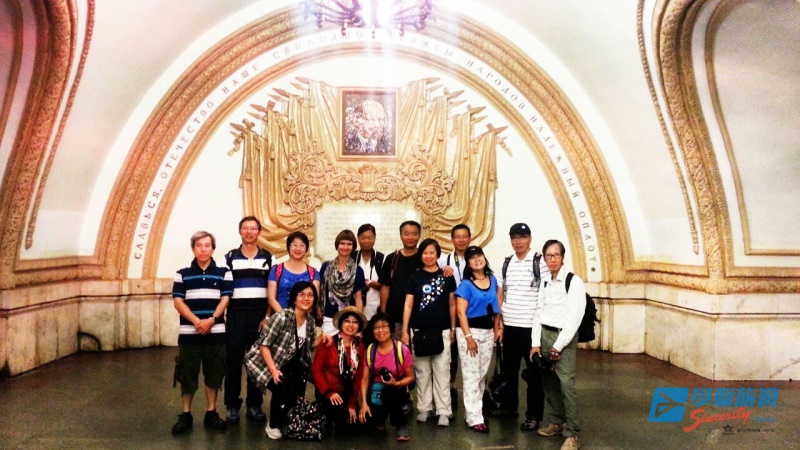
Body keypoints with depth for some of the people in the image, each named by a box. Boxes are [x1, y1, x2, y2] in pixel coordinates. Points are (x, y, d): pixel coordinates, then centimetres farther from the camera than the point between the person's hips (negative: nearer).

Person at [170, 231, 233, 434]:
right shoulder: (182, 273, 6)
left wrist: (211, 320, -16)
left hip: (216, 332, 0)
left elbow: (225, 299, -1)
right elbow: (178, 301, -1)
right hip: (189, 332, 0)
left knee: (214, 372, 6)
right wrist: (196, 321, -14)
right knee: (187, 373, 4)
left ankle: (211, 413, 18)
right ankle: (185, 415, 15)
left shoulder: (223, 272, 5)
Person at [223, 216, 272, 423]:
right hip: (235, 315, 0)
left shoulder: (268, 258, 6)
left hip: (260, 315, 1)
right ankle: (232, 406, 13)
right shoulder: (229, 257, 5)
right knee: (233, 361, 2)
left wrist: (268, 317, -4)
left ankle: (255, 405, 17)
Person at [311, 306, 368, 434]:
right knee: (341, 417, -21)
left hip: (347, 393, 4)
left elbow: (358, 377, 1)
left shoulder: (360, 347, 1)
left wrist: (352, 404, -4)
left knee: (352, 427, -3)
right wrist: (329, 392, -19)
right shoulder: (329, 342, -11)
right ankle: (326, 414, 10)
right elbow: (316, 370, -11)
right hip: (328, 391, -4)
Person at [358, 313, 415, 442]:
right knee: (368, 419, -22)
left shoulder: (402, 349, -15)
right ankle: (381, 416, 18)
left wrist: (396, 383, -26)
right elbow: (365, 379, -5)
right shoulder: (369, 351, -6)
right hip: (376, 389, 3)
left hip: (397, 390, -2)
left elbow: (410, 377, -7)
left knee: (388, 390, -37)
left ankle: (401, 423, -9)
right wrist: (364, 403, -17)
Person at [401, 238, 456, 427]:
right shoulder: (415, 277, 3)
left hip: (442, 330, -1)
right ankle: (424, 408, 20)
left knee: (442, 371, 2)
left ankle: (444, 411, 8)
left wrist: (453, 328, 6)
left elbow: (452, 304, 7)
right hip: (419, 331, 1)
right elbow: (408, 305, 2)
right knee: (422, 371, 9)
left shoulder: (446, 276, 2)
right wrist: (404, 330, -3)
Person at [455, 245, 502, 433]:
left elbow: (496, 305, 14)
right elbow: (461, 312, -13)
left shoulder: (492, 280, 7)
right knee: (471, 375, -3)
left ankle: (474, 409, 27)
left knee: (482, 374, 13)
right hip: (469, 331, -6)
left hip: (488, 331, 6)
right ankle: (474, 418, 1)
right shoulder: (466, 284, -10)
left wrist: (497, 328, 11)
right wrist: (468, 337, -18)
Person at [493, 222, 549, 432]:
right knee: (509, 369, 16)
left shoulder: (540, 261, -6)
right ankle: (509, 406, 32)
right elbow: (502, 295, 11)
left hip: (532, 326, -5)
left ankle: (533, 415, 15)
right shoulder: (507, 263, 9)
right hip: (509, 326, 5)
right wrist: (500, 324, 7)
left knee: (534, 372, 5)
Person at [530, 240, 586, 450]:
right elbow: (539, 312, 10)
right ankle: (556, 422, 26)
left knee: (566, 384, -9)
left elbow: (574, 317, -13)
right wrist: (535, 343, 1)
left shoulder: (574, 281, -8)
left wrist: (558, 346, -14)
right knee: (549, 382, 11)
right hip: (544, 335, 6)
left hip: (564, 338, -6)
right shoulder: (545, 283, 11)